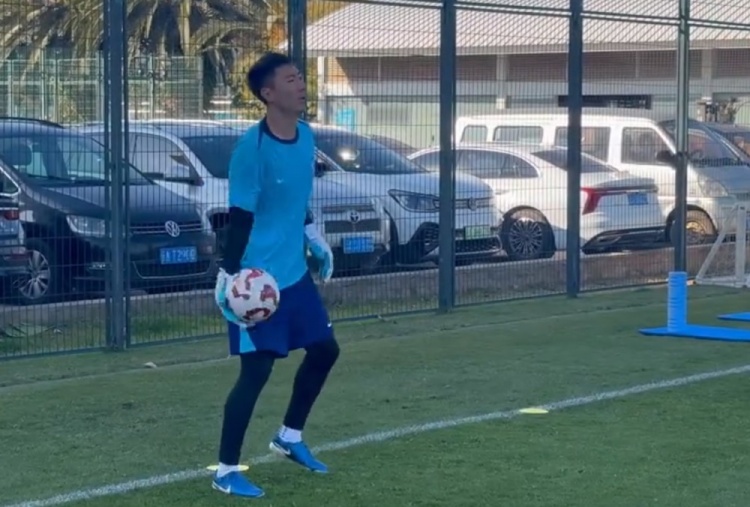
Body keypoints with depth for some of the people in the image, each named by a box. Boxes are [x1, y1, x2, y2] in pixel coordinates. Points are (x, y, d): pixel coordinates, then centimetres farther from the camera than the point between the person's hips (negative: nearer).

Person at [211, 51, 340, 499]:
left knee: (324, 348, 14)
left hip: (295, 273, 8)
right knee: (257, 369, -6)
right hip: (259, 277, -8)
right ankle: (227, 471, 5)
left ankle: (290, 436, 33)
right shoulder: (252, 147, -20)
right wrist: (229, 277, -21)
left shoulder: (306, 136, 4)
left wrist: (316, 239, 24)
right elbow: (240, 218, -20)